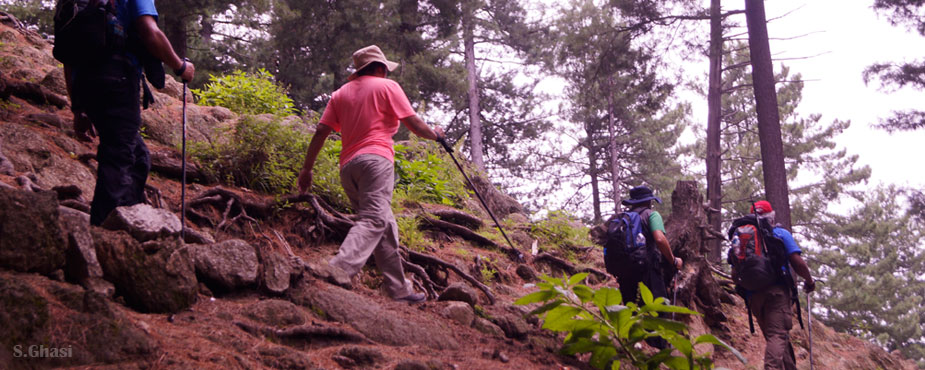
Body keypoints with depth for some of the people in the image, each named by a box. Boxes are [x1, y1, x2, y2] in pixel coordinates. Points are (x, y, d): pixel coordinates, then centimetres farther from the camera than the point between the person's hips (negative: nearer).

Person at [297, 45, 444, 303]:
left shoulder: (341, 93, 21)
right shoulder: (387, 87, 7)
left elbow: (321, 132, 12)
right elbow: (413, 123, 5)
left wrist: (307, 169, 13)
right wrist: (435, 135, 23)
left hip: (347, 165, 7)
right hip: (376, 158, -7)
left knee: (385, 226, 11)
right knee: (374, 220, -19)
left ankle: (399, 289, 11)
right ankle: (338, 270, -41)